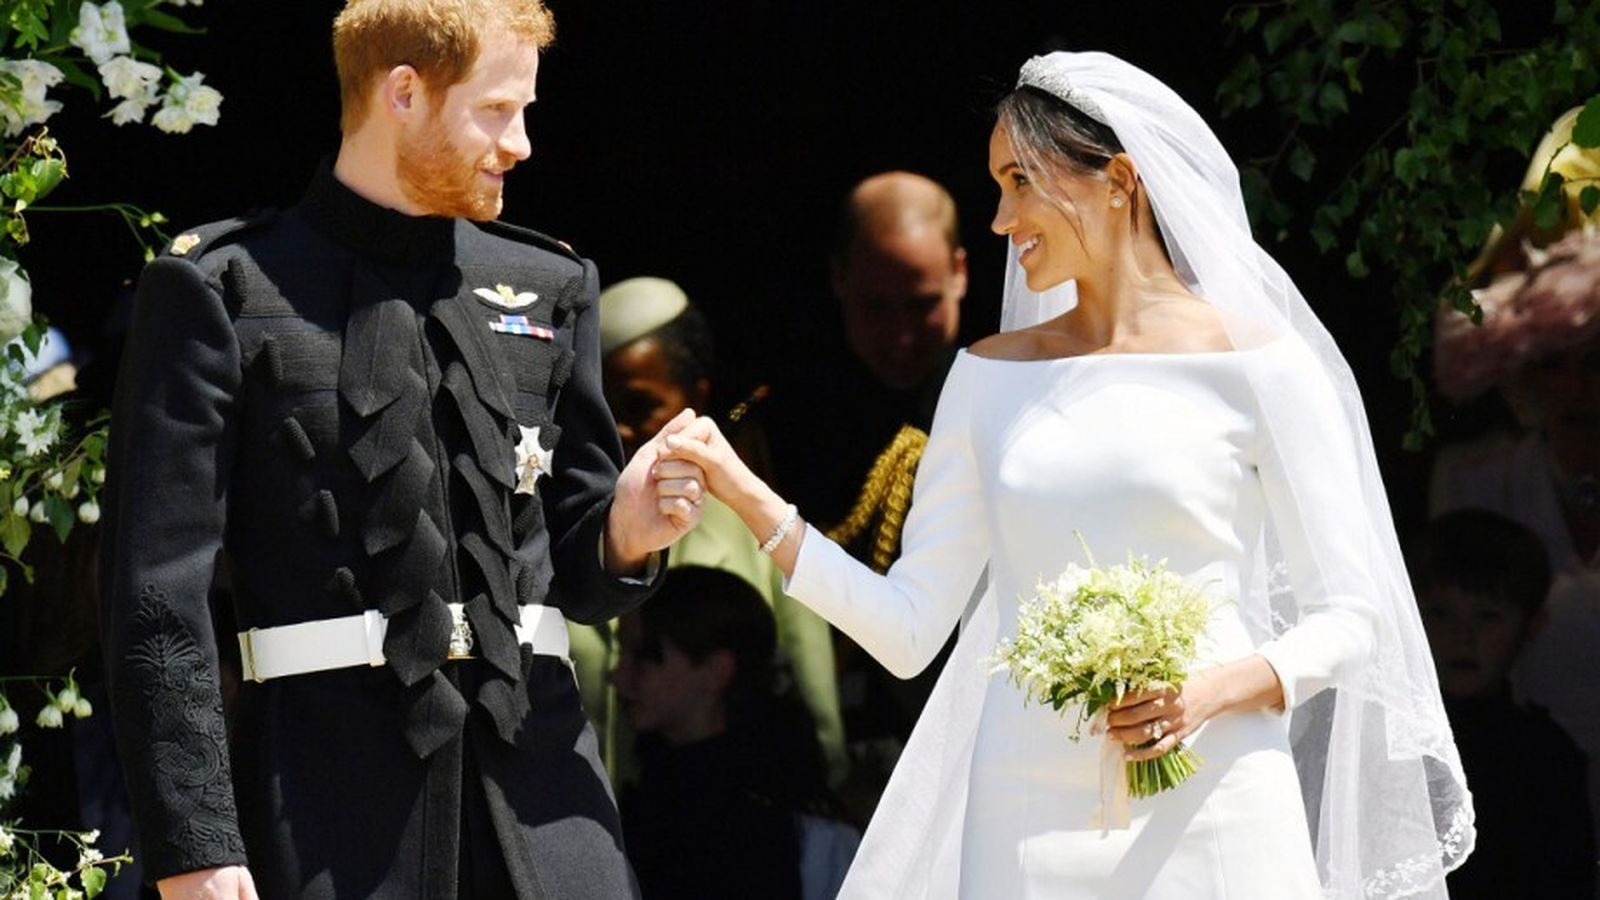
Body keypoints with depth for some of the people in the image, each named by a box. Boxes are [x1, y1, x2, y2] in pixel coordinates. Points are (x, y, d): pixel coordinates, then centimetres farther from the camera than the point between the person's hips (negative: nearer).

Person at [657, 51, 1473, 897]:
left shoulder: (1256, 364, 0)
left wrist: (1215, 692, -16)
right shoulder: (991, 375, 12)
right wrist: (750, 500, 0)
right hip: (1028, 824, 3)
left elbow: (1349, 617, 1)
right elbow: (907, 628, 8)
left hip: (1208, 822, -3)